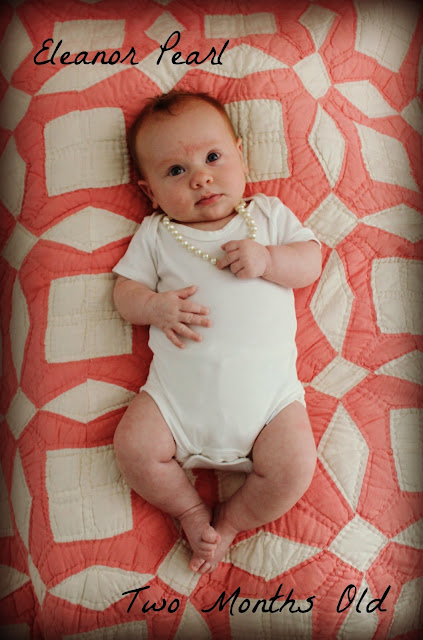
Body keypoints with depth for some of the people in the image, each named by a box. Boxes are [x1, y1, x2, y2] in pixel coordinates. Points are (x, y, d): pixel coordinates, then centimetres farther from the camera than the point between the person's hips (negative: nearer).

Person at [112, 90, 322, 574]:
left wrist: (266, 259, -13)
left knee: (294, 468, -15)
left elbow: (311, 260, 7)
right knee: (133, 449, -15)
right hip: (178, 385, 1)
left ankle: (229, 521, 13)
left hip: (265, 383, 0)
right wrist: (157, 306, -14)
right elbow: (125, 292, 8)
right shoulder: (156, 234, 10)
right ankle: (191, 511, 13)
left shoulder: (268, 214, 11)